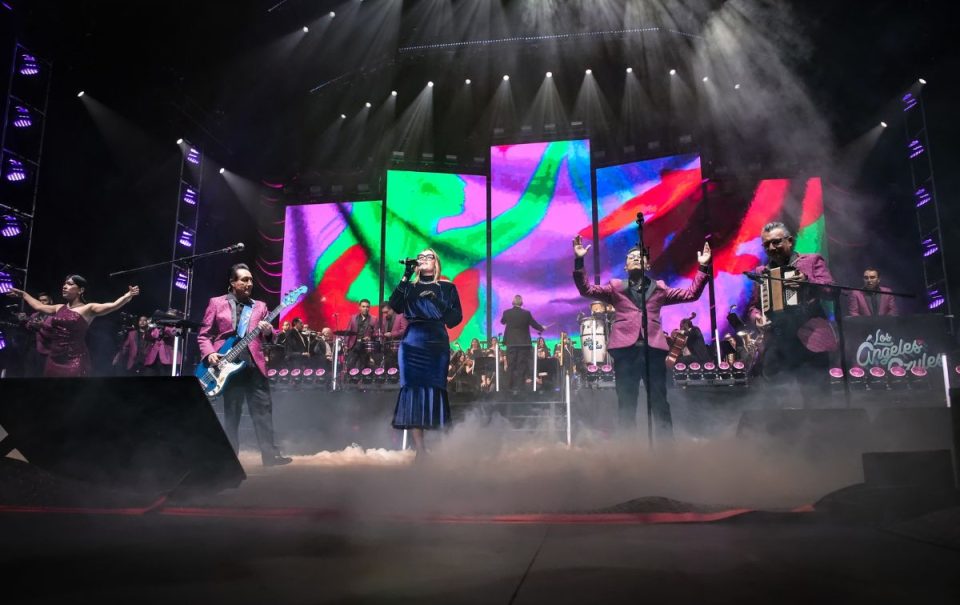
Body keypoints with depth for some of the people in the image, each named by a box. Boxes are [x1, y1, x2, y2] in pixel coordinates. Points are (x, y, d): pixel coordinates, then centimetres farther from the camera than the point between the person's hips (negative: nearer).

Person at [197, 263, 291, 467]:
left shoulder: (259, 306, 14)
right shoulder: (216, 303, 7)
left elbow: (268, 337, 10)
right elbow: (203, 334, 5)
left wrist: (268, 332, -13)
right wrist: (209, 354, -11)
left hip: (254, 363, 2)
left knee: (263, 408, -3)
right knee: (231, 412, 5)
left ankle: (270, 453, -2)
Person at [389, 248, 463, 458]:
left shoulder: (447, 287, 11)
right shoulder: (409, 286, 15)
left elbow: (456, 317, 2)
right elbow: (396, 307, -3)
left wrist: (437, 302, -11)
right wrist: (405, 277, -7)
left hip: (437, 342, -1)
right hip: (413, 342, 1)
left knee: (434, 388, -6)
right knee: (413, 387, -6)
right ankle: (419, 449, -5)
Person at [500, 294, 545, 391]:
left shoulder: (507, 313, -6)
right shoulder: (526, 313, -8)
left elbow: (502, 322, 14)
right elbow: (534, 324, 4)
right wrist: (541, 329, 25)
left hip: (511, 343, 1)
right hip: (523, 343, -1)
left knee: (510, 365, 6)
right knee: (521, 365, 4)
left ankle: (510, 386, 6)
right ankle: (519, 386, 3)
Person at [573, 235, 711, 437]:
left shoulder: (658, 288, 18)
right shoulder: (615, 287, 14)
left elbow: (691, 293, 15)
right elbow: (586, 290, 4)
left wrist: (703, 267, 5)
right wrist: (579, 261, -7)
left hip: (653, 348, 1)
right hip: (625, 348, -1)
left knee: (659, 400, 2)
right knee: (626, 402, 3)